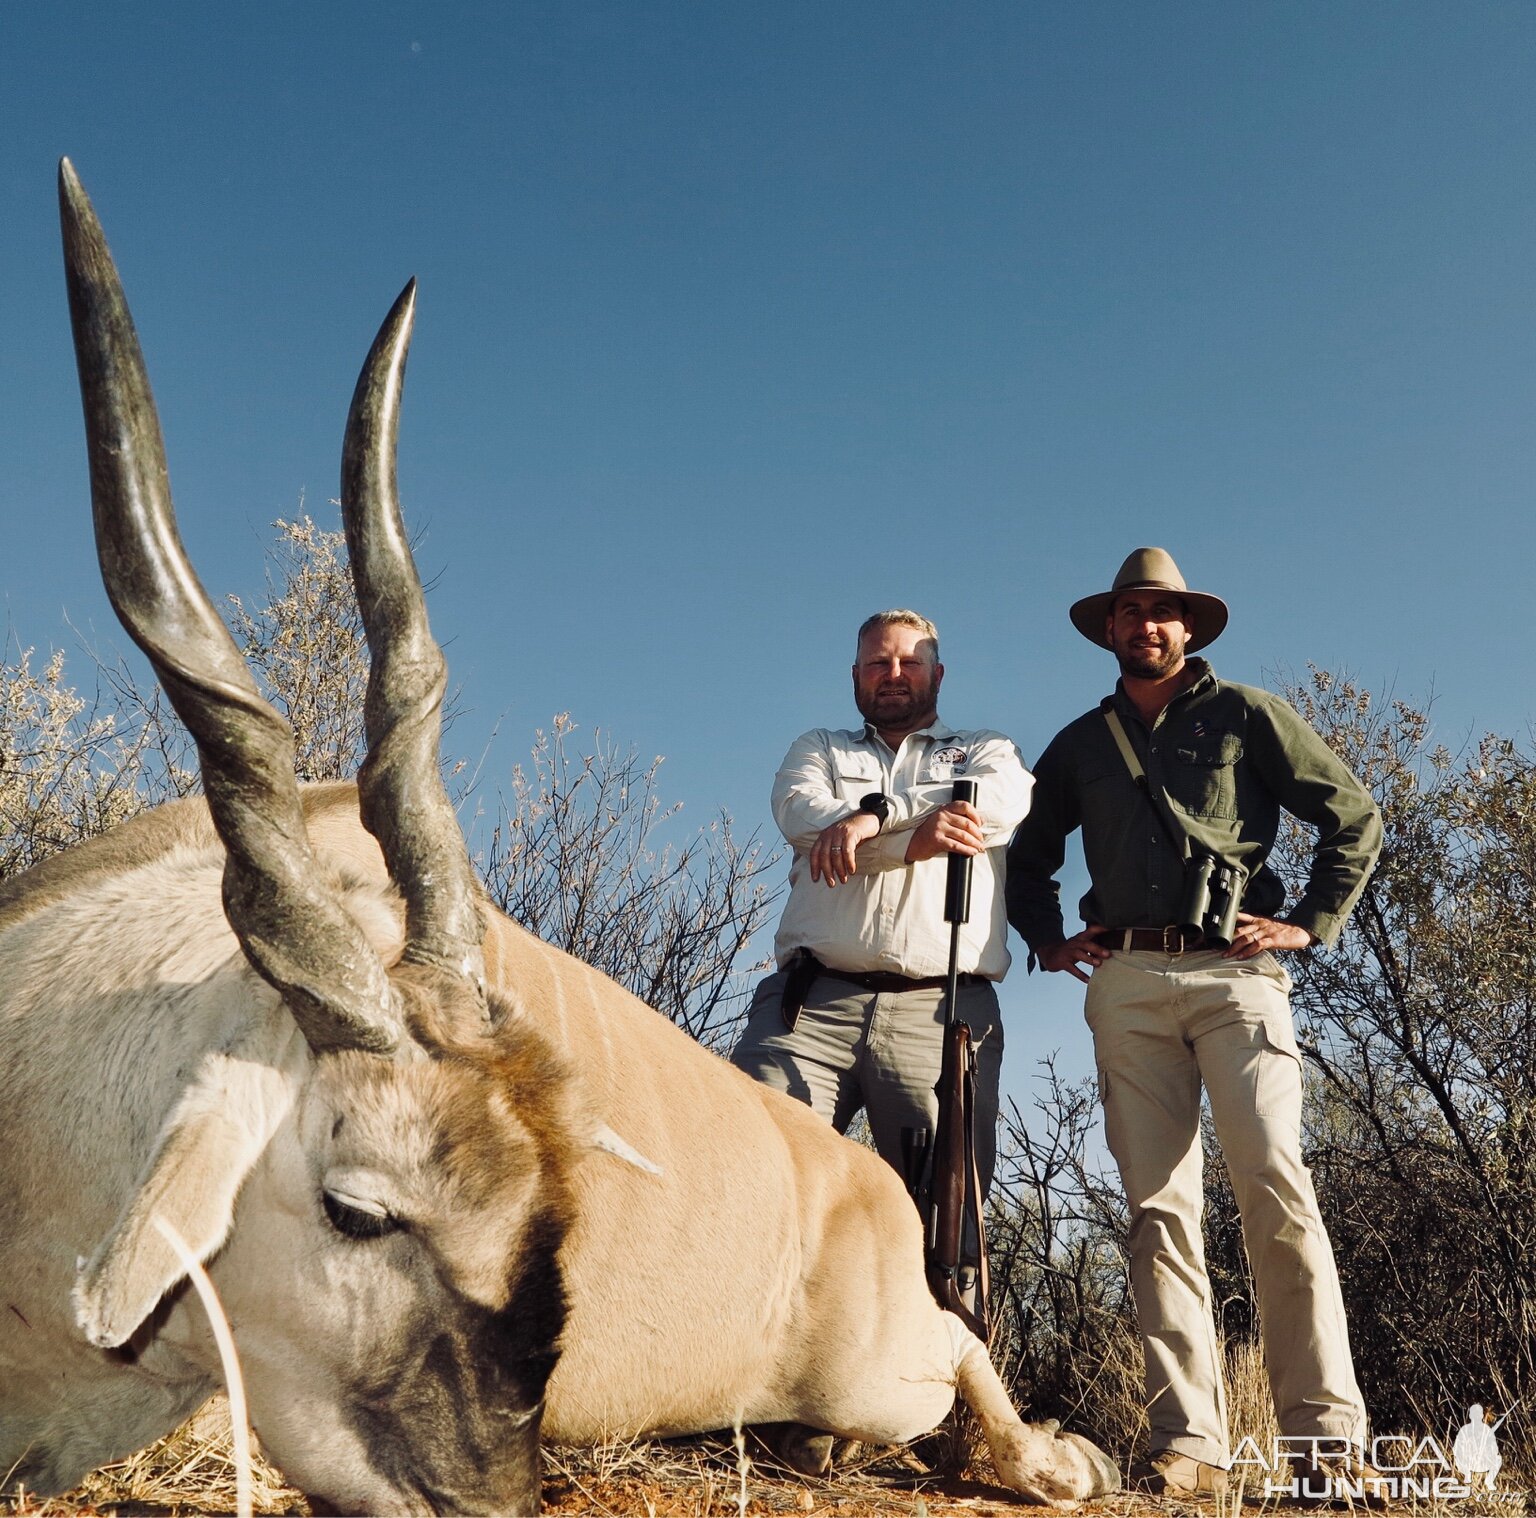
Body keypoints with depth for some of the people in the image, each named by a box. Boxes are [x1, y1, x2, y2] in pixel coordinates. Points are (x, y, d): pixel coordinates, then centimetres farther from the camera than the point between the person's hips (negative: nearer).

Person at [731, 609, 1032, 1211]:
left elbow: (1003, 802, -1)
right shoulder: (819, 749, 27)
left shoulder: (987, 751, 25)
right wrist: (916, 839, -9)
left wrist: (871, 814, -9)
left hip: (941, 1012, 0)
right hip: (815, 1003, 1)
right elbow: (800, 814, 4)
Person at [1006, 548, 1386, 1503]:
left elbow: (1356, 816, 11)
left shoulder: (1244, 714, 11)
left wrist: (1313, 925, 2)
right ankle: (1189, 1444, -3)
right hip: (1127, 981, 3)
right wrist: (1047, 939, 15)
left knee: (1275, 1181, -15)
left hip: (1234, 970, -2)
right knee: (1158, 1204, -3)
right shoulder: (1079, 745, 20)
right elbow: (1028, 854, 30)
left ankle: (1328, 1435, -11)